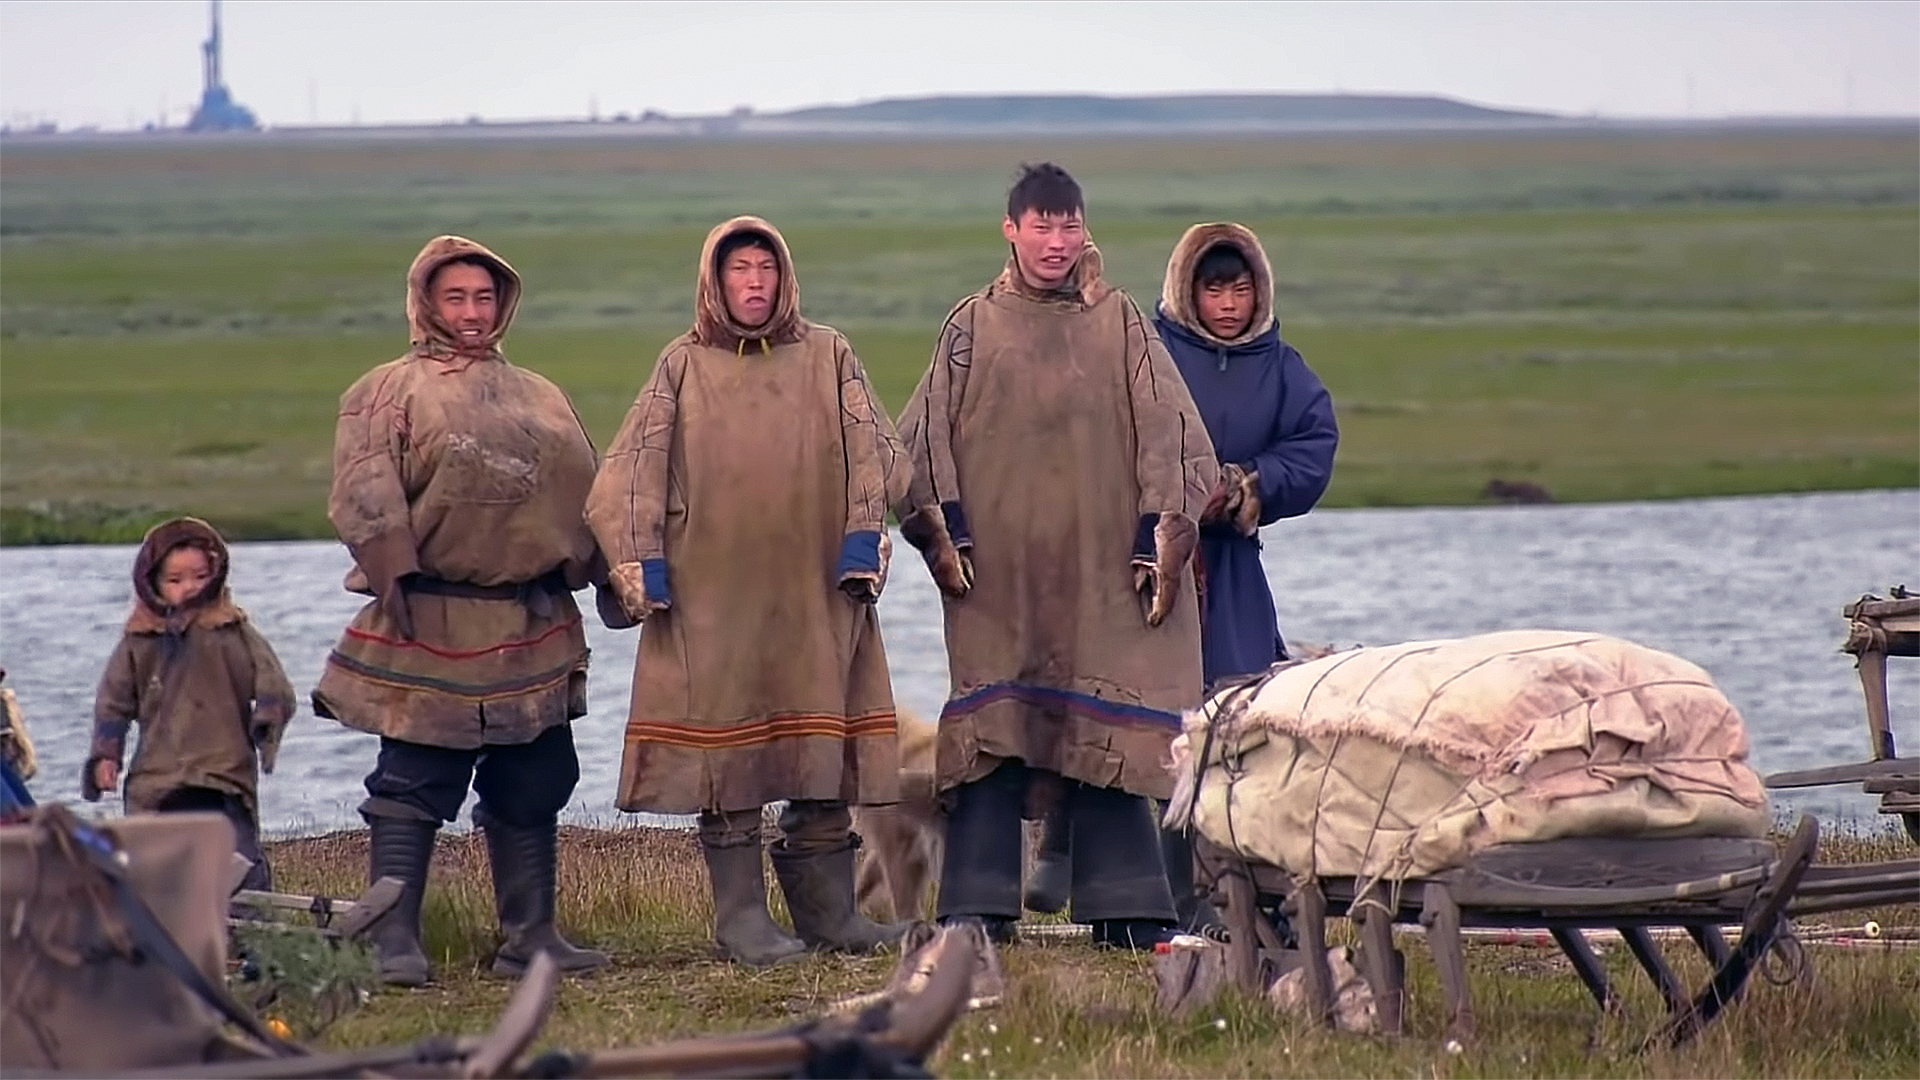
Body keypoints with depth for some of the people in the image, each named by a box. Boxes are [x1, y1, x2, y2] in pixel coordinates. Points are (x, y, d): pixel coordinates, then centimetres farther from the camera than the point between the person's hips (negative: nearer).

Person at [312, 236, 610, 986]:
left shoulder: (540, 399, 19)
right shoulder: (388, 393, 1)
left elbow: (582, 491, 21)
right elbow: (365, 494, -9)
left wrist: (585, 570, 9)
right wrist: (394, 577, -18)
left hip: (533, 628, 6)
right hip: (431, 627, -6)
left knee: (533, 787, 9)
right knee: (413, 787, -5)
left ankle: (529, 937, 16)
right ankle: (394, 942, -4)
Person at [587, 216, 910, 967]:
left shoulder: (828, 357, 11)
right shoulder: (682, 366, 7)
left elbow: (872, 452, 7)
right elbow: (634, 469, 4)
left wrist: (864, 541, -5)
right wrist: (638, 563, -5)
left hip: (814, 589, 2)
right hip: (711, 594, -1)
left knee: (823, 754, 3)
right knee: (723, 748, -3)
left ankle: (825, 909, 11)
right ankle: (741, 917, 1)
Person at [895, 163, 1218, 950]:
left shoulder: (1120, 324, 9)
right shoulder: (972, 327, 9)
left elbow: (1168, 431, 6)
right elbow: (926, 434, 7)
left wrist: (1160, 536, -2)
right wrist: (944, 531, -3)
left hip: (1101, 564, 0)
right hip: (998, 567, 0)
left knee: (1107, 732, -1)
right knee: (992, 732, -3)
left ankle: (1123, 908, 2)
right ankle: (978, 907, 0)